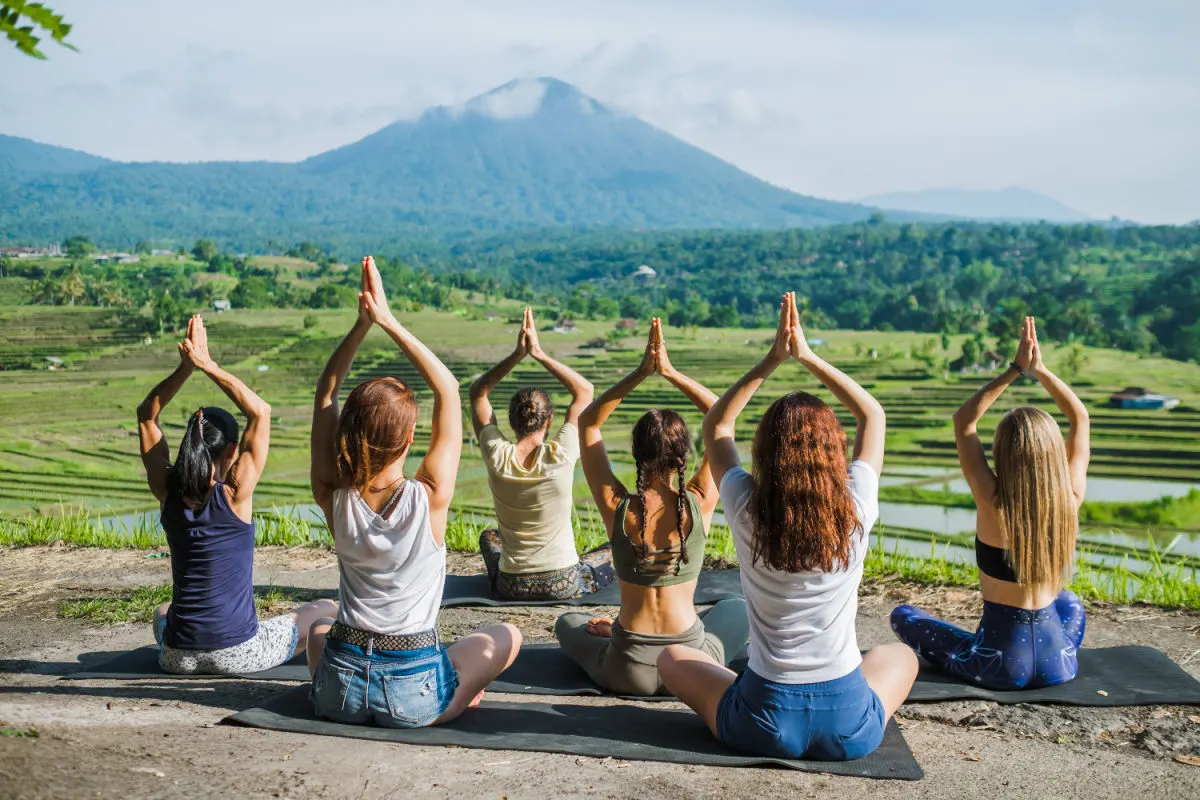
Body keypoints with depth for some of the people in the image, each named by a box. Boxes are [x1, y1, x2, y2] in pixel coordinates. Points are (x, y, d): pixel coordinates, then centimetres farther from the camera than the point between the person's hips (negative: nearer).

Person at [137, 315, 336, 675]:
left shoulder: (168, 493, -5)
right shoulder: (234, 495, -16)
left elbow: (146, 414, 6)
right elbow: (260, 412, -12)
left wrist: (186, 367, -4)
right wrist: (208, 365, -12)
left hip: (177, 658, 5)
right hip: (238, 655, -4)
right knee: (326, 610, 18)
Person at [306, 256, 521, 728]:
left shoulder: (335, 499, -11)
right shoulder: (429, 499, -18)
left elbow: (326, 393, 0)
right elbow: (449, 391, -9)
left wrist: (362, 325, -6)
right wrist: (389, 322, -9)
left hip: (340, 690, 3)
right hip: (412, 698, -3)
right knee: (505, 635, 24)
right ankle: (450, 702, 12)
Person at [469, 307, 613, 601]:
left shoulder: (497, 457, -15)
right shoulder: (560, 456, -20)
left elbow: (478, 392, 1)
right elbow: (585, 391, -6)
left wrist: (517, 354, -7)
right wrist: (539, 354, -9)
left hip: (510, 588, 2)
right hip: (564, 587, -2)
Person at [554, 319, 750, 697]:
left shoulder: (616, 506, -13)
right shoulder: (699, 504, -14)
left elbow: (588, 422, -1)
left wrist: (641, 372, -8)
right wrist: (671, 372, -8)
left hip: (627, 673, 0)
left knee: (568, 622, 33)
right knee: (737, 607, 34)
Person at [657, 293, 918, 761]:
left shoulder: (748, 512, -13)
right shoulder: (855, 511, -12)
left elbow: (715, 427, 6)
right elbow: (873, 415, 6)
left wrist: (772, 360, 1)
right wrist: (808, 357, 4)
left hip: (763, 726, 0)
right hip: (851, 729, 1)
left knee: (672, 658, 26)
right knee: (902, 655, 34)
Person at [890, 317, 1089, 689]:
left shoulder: (994, 504, -19)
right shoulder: (1070, 501, -11)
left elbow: (963, 421, -8)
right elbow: (1080, 417, 3)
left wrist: (1016, 370, -8)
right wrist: (1039, 369, -3)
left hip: (1001, 666, -3)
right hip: (1059, 664, 3)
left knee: (903, 615, 20)